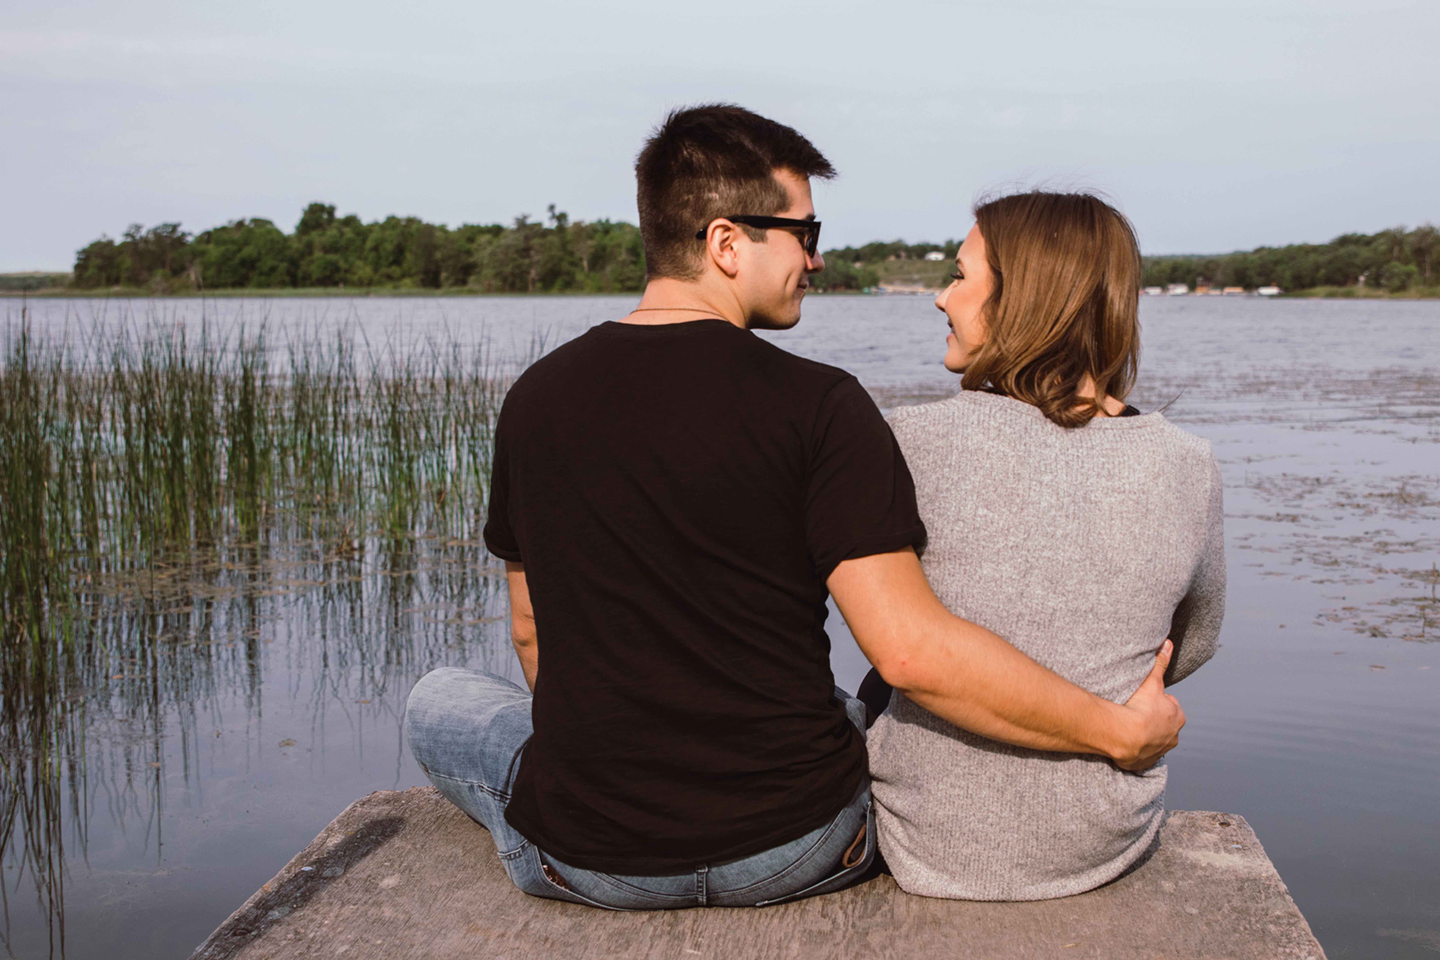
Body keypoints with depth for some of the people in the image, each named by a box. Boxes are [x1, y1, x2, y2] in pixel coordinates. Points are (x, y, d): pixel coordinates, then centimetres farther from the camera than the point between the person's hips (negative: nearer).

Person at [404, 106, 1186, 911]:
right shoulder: (818, 406, -16)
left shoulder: (536, 398, -3)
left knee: (437, 698, 28)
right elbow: (912, 651, -22)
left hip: (584, 860, 2)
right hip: (793, 857, -1)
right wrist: (1120, 731, -10)